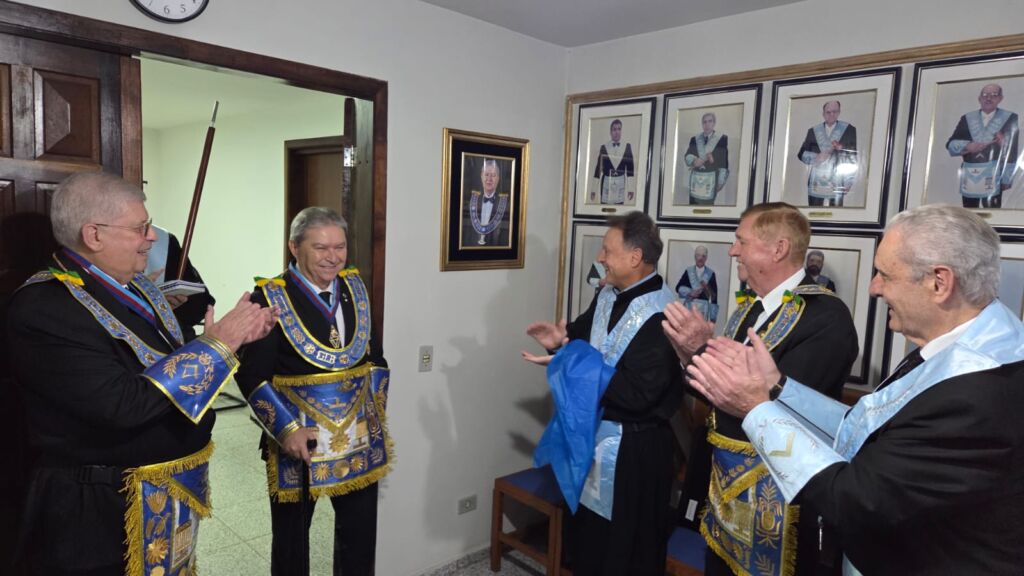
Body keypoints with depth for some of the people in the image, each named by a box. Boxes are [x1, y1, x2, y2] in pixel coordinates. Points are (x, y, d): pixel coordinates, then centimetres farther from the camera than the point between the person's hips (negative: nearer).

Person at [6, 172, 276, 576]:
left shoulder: (135, 287, 4)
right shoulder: (42, 308, -22)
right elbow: (122, 404, -29)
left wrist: (236, 336, -4)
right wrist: (216, 344, -23)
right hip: (101, 513, -8)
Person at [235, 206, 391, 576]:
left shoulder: (354, 287, 3)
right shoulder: (269, 298, -13)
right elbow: (252, 375, -13)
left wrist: (375, 406, 4)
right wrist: (286, 429, -18)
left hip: (359, 437, 4)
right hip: (299, 438, -3)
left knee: (361, 534, 15)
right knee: (291, 536, 18)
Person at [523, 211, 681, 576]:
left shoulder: (660, 317, -26)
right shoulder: (609, 295, 1)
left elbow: (636, 394, -30)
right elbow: (588, 330, 20)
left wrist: (569, 363, -25)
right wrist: (564, 337, -4)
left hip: (633, 449, -8)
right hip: (593, 433, 8)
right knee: (588, 536, 26)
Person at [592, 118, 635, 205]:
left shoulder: (627, 146, 3)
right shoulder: (604, 147, 1)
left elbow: (630, 167, 4)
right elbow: (598, 167, 2)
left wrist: (631, 187, 0)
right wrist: (594, 188, 0)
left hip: (621, 183, 1)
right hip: (606, 182, -1)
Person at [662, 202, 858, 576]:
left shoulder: (827, 316, -19)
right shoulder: (748, 306, 5)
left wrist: (706, 349, -29)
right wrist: (693, 356, -9)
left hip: (774, 494, -7)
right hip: (723, 480, 7)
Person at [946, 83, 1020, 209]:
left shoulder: (1010, 118, 2)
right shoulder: (967, 118, 9)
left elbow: (1012, 153, -1)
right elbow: (950, 144, 5)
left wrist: (1006, 179, -5)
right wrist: (967, 146, -15)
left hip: (993, 177, -3)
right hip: (969, 177, 3)